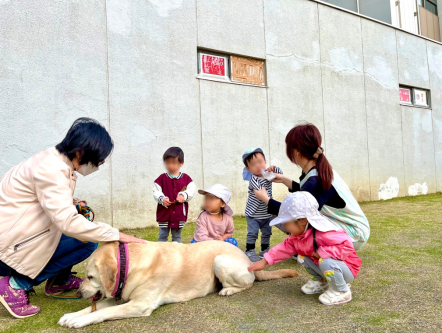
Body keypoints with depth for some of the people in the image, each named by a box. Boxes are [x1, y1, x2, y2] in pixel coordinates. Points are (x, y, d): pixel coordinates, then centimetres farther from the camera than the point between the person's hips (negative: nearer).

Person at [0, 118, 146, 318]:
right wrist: (117, 235, -28)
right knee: (85, 241, -15)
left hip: (19, 233, 9)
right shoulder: (50, 170, -25)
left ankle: (59, 281, 20)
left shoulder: (55, 160, 3)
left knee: (86, 234, 4)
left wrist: (72, 204, -5)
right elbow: (67, 222, -33)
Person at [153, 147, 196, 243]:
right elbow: (156, 192, -5)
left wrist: (184, 196, -20)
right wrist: (162, 199, -23)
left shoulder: (186, 178, 0)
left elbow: (191, 189, -2)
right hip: (165, 213, -1)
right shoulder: (162, 178, -3)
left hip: (179, 213, 1)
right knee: (163, 235, 9)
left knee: (177, 236, 16)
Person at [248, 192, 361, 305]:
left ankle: (342, 292, -9)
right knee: (304, 258, -1)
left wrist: (321, 252, -33)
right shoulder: (299, 234, -4)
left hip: (347, 269, -8)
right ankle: (321, 281, 18)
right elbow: (286, 247, 2)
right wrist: (265, 261, -2)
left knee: (326, 262, -35)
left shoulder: (324, 233, -33)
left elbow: (347, 246, -36)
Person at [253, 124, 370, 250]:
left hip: (355, 234, -9)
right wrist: (284, 180, 10)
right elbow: (306, 193, 14)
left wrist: (266, 198, -11)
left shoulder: (315, 181, -28)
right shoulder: (319, 170, -1)